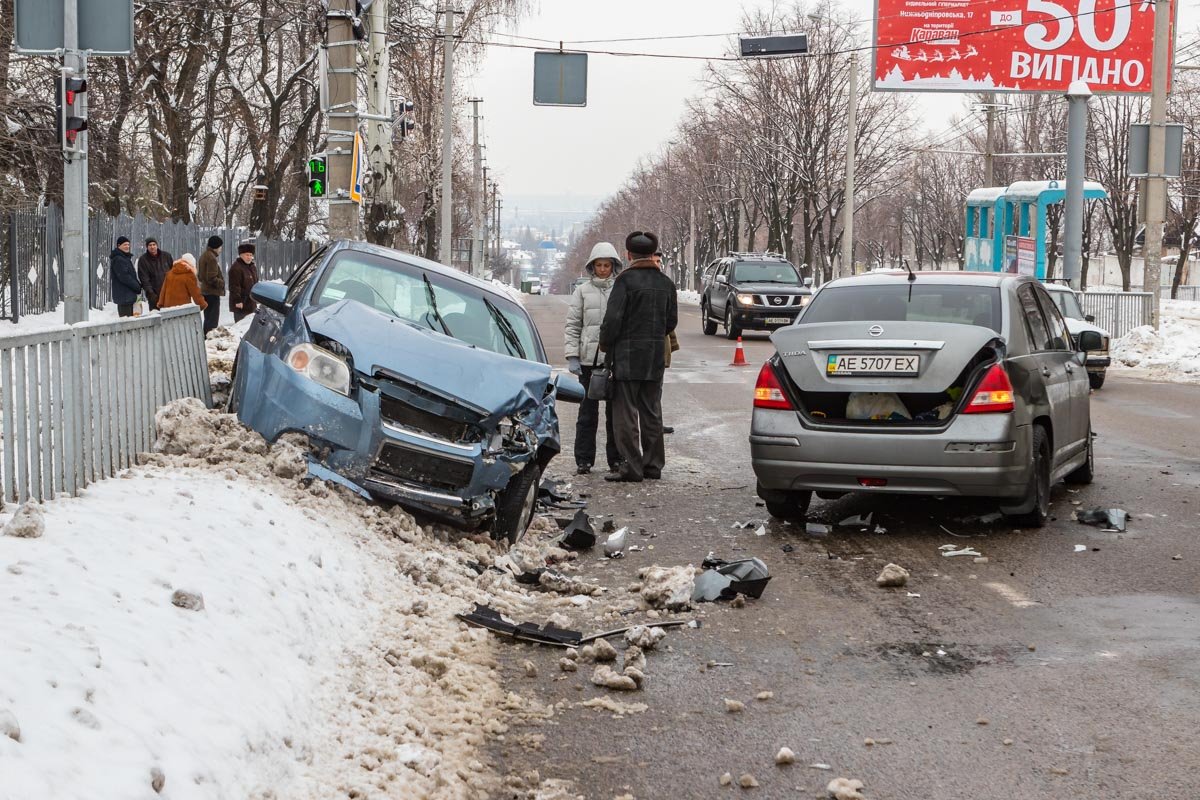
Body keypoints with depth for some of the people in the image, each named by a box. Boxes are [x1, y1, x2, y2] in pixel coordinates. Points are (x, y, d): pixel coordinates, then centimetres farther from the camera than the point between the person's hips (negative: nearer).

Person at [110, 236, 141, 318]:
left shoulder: (125, 258, 19)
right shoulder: (118, 259, -14)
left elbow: (132, 275, 24)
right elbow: (124, 277, -20)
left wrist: (138, 285, 8)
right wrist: (137, 286, -12)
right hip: (124, 295, -11)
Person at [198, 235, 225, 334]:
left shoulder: (204, 256, 15)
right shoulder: (211, 257, -17)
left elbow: (201, 276, 22)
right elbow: (212, 278, -21)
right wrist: (222, 283, -9)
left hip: (205, 291, 10)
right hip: (212, 292, -10)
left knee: (208, 318, 17)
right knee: (213, 319, -9)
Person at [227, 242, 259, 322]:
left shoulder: (253, 267, 15)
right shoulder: (236, 268, -14)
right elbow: (234, 286, -19)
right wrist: (238, 301, -23)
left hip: (251, 303, 9)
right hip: (241, 304, -9)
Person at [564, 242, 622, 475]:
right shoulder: (582, 291, 5)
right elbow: (573, 325, 5)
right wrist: (572, 356, -4)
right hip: (589, 358, 0)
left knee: (615, 410, 5)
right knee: (588, 410, 4)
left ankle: (616, 459, 12)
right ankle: (583, 460, 9)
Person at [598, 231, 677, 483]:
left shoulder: (625, 280, -12)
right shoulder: (665, 282, 8)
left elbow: (613, 318, -16)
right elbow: (672, 320, 13)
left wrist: (605, 345, -2)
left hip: (628, 355, -6)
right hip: (656, 357, 6)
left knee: (626, 413, -2)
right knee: (651, 412, 13)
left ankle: (631, 467, -4)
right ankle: (653, 465, 17)